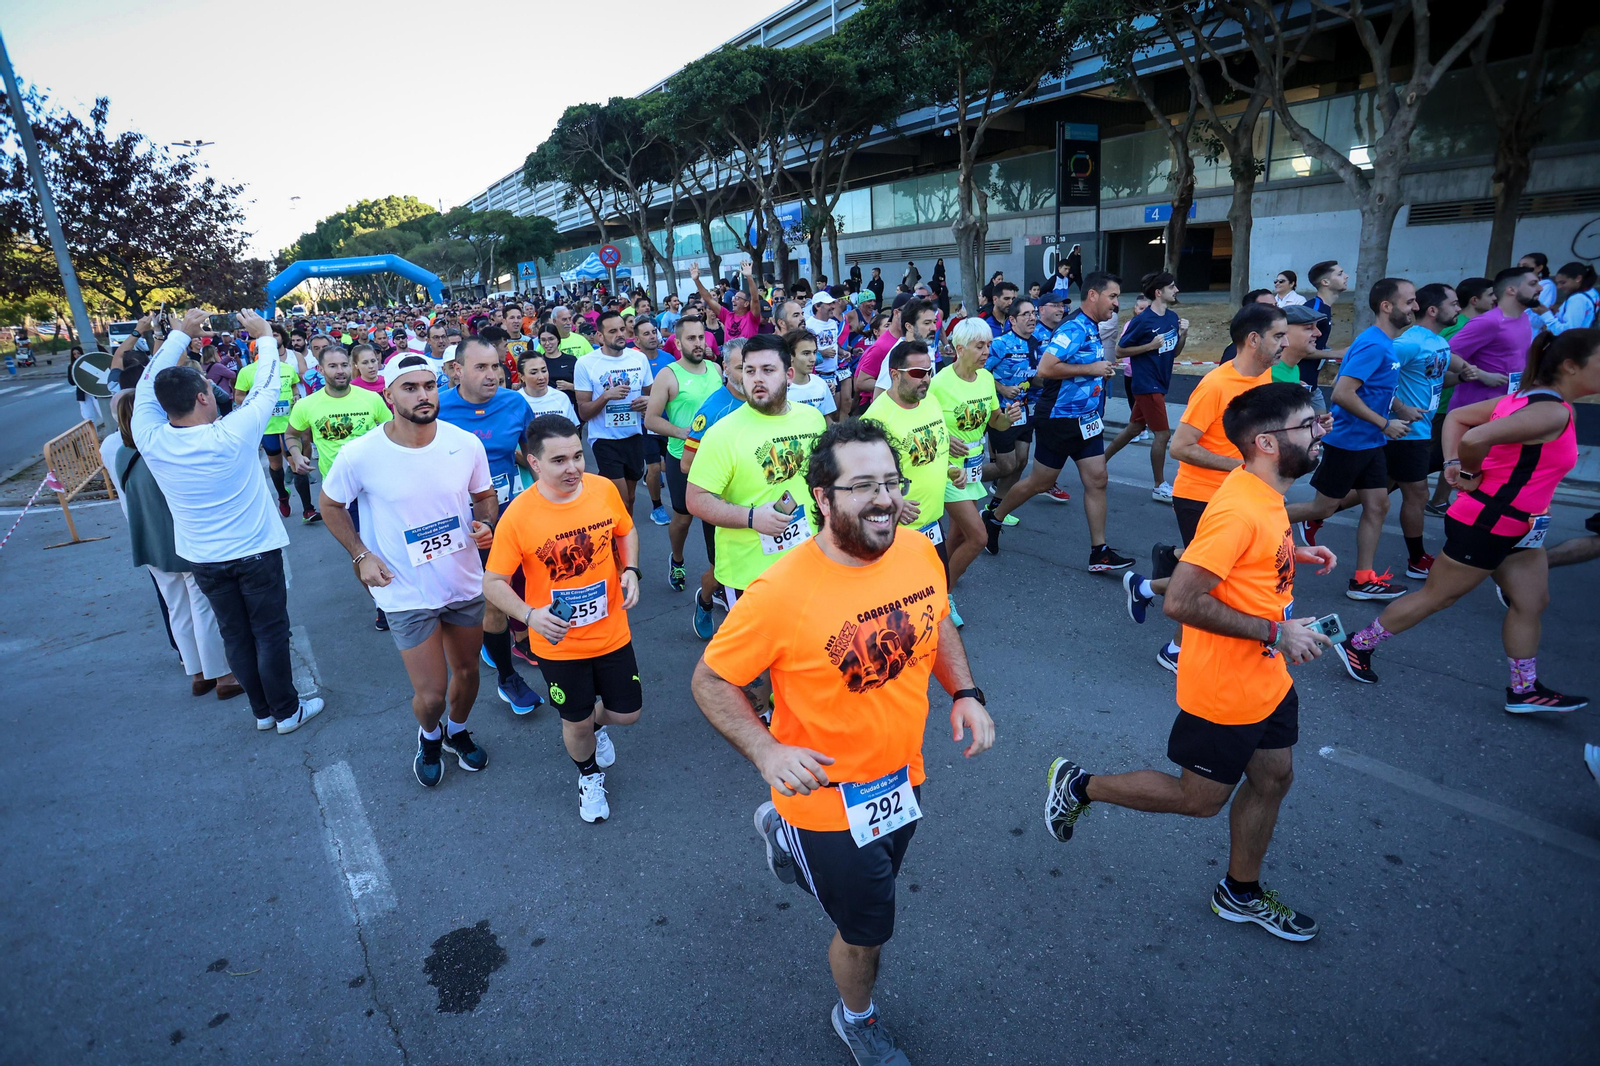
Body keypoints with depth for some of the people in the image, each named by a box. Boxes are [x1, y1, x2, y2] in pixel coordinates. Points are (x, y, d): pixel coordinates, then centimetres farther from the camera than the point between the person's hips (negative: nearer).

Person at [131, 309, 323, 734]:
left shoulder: (150, 440, -13)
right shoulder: (232, 436, -23)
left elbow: (148, 385, 3)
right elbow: (266, 389, -10)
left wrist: (181, 333, 10)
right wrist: (264, 336, 4)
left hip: (202, 559, 4)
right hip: (254, 552, -4)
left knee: (235, 635, 15)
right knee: (271, 633, 7)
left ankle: (263, 711, 28)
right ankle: (287, 711, 19)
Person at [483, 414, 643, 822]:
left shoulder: (605, 489, -13)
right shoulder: (517, 517, -21)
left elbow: (626, 531, 7)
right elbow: (493, 583, -13)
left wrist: (630, 570, -11)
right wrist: (530, 615, -30)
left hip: (611, 631, 3)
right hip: (559, 643, -2)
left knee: (626, 713, 15)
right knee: (577, 724, 16)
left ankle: (594, 722, 52)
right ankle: (589, 776, 50)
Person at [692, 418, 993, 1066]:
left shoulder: (919, 552, -13)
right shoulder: (779, 593, -31)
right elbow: (710, 680, -18)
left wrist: (964, 692, -7)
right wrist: (766, 751, -32)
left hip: (904, 780, 6)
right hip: (827, 799, -5)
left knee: (873, 886, 32)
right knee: (866, 933, 16)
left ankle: (783, 835, 61)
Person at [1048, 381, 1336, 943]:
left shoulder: (1262, 494, 2)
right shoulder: (1238, 510, -29)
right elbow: (1181, 601, -32)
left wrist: (1293, 553, 5)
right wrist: (1275, 632, -25)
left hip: (1268, 679, 9)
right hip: (1225, 690, -9)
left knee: (1273, 778, 21)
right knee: (1199, 799, 9)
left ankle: (1241, 892, 42)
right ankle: (1079, 785, 25)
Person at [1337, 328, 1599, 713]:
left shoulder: (1525, 397, 5)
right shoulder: (1554, 413, -23)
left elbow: (1456, 417, 7)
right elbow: (1475, 438, -34)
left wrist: (1453, 464, -3)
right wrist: (1472, 473, -15)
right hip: (1485, 525, -10)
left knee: (1531, 602, 14)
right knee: (1435, 597, 3)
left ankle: (1524, 691, 25)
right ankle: (1358, 646, 15)